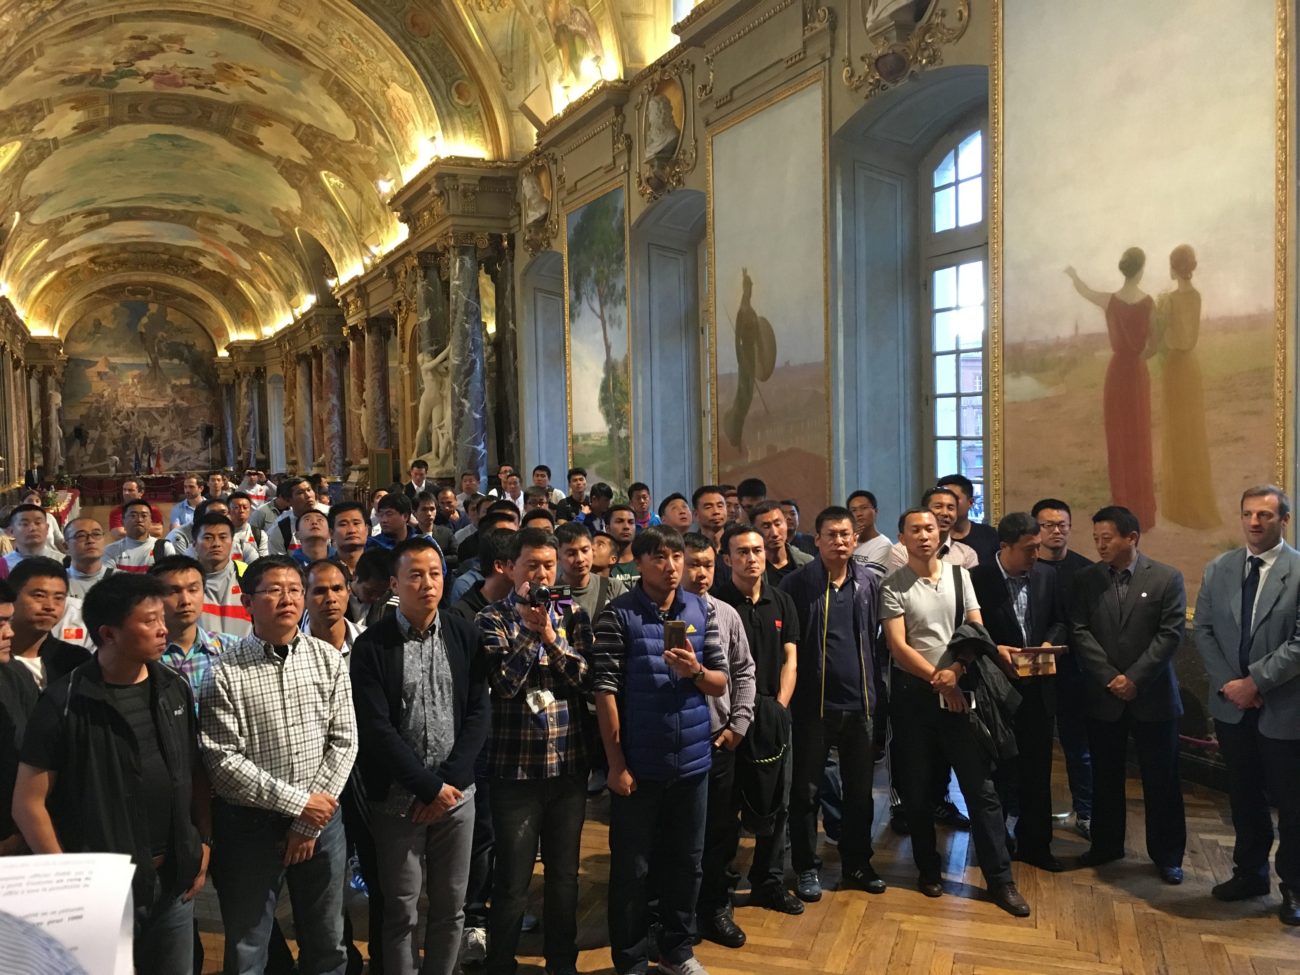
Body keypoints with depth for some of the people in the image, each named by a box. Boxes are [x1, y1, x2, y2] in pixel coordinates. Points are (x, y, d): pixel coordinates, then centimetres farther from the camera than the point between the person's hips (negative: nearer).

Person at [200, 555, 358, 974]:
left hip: (320, 817, 3)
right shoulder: (225, 673, -10)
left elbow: (344, 740, -2)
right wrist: (297, 802, -16)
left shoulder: (329, 660, -1)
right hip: (250, 825, -2)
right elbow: (223, 761, -14)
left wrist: (309, 823, -8)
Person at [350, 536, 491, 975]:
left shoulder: (466, 636, 1)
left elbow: (479, 712, 0)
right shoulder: (372, 646, -7)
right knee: (401, 911, 9)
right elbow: (376, 729, -11)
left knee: (451, 906, 12)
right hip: (397, 797, -2)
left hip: (456, 791, 3)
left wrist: (450, 781, -9)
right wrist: (430, 787, -13)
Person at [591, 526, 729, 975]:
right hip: (638, 764, -4)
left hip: (691, 760, 4)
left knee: (686, 861, 16)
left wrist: (696, 671, -17)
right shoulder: (618, 615, -9)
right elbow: (605, 690, -12)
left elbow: (721, 682, 5)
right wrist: (616, 762, -14)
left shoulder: (702, 610, 4)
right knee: (631, 867, 9)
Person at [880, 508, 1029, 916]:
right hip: (913, 694, -2)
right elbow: (898, 646, -10)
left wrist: (955, 671, -13)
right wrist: (938, 680, -12)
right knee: (917, 788, 8)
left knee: (981, 785, 1)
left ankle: (1000, 879, 10)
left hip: (958, 690, 2)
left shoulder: (959, 575, 5)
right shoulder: (892, 586, -5)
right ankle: (929, 870, 25)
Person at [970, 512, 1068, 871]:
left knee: (1037, 770, 13)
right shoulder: (977, 579, -13)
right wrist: (994, 649, -23)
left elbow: (1059, 621, 11)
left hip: (1037, 687, 4)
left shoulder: (1046, 576, 2)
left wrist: (1050, 643, -8)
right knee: (997, 770, 11)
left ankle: (1034, 843, 28)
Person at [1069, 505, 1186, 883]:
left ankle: (1167, 855, 22)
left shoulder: (1167, 578, -4)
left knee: (1161, 780, 7)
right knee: (1105, 777, 13)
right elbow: (1079, 633, -4)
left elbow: (1170, 635, -10)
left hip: (1153, 695, -2)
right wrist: (1111, 677, -13)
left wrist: (1135, 678, -16)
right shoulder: (1085, 580, 2)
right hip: (1103, 696, 2)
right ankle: (1106, 845, 28)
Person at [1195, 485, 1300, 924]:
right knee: (1244, 796, 16)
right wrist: (1227, 683, -7)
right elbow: (1203, 630, 4)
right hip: (1231, 706, 4)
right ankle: (1250, 872, 32)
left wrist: (1254, 681, -17)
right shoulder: (1218, 569, 5)